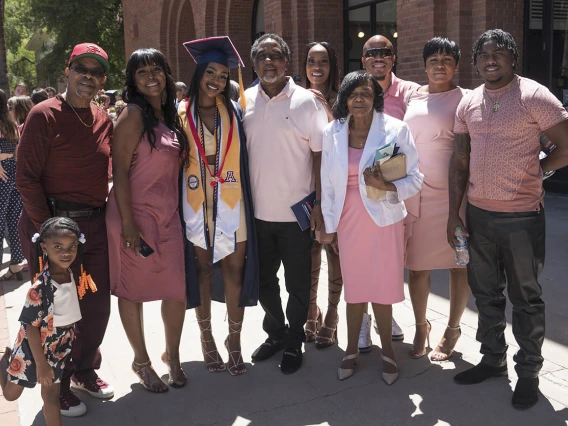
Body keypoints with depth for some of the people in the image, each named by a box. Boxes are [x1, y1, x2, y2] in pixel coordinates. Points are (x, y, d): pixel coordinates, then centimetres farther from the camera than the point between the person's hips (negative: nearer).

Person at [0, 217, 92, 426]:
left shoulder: (72, 274, -10)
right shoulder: (40, 287, -30)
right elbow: (31, 327, -23)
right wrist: (41, 363, -18)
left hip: (59, 346, 4)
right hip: (34, 347, -4)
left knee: (51, 395, 15)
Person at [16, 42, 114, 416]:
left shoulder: (105, 120, 8)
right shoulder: (44, 115, -10)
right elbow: (26, 177, -12)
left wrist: (104, 215, 6)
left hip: (95, 224, 6)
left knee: (98, 304, 12)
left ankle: (86, 370, 36)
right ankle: (58, 386, 25)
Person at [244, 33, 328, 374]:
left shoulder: (306, 101, -6)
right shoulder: (244, 102, 3)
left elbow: (320, 155, -5)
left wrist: (318, 204, -10)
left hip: (295, 211, -3)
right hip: (257, 210, 3)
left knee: (298, 282, 10)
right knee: (264, 279, 17)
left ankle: (294, 341, 29)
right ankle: (275, 333, 38)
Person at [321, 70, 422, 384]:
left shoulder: (396, 130, -7)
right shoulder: (332, 132, 0)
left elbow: (415, 179, -5)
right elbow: (327, 183, 5)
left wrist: (387, 186, -23)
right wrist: (330, 225, 5)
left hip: (383, 219, -2)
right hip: (348, 220, 2)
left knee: (382, 287, 7)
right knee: (354, 287, 12)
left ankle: (387, 350, 27)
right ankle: (352, 349, 29)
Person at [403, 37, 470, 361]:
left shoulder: (465, 100, -1)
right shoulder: (412, 96, 9)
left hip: (452, 194, -3)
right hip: (415, 191, 3)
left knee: (459, 263, 7)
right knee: (417, 264, 7)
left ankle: (453, 329, 25)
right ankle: (421, 326, 27)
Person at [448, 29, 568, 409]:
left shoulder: (534, 96, -8)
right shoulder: (469, 103, 7)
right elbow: (460, 161, 8)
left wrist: (537, 168, 4)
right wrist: (454, 213, 5)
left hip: (522, 217, -5)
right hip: (478, 214, 5)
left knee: (526, 298, 8)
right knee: (486, 294, 16)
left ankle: (528, 372, 24)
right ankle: (493, 359, 34)